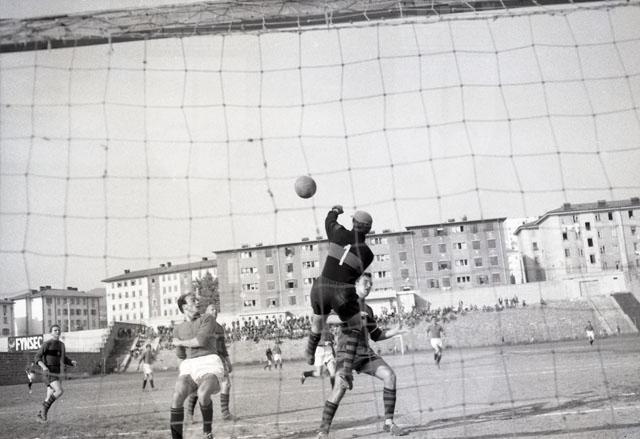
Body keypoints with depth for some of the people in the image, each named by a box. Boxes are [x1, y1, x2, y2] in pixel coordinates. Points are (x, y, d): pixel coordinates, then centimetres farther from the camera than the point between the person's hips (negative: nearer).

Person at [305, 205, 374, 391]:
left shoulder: (339, 233, -1)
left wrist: (334, 210, 41)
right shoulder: (367, 254, -3)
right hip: (343, 294, -3)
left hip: (321, 288, 3)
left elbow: (329, 221, 20)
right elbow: (356, 274, 8)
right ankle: (346, 368, 3)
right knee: (354, 330, 20)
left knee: (318, 322, 29)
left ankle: (310, 353, 55)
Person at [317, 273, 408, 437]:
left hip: (366, 352, 6)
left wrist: (394, 331, 10)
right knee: (341, 386, -23)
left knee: (389, 375, -12)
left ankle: (389, 423, -5)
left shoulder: (368, 310, 22)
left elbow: (376, 335, 26)